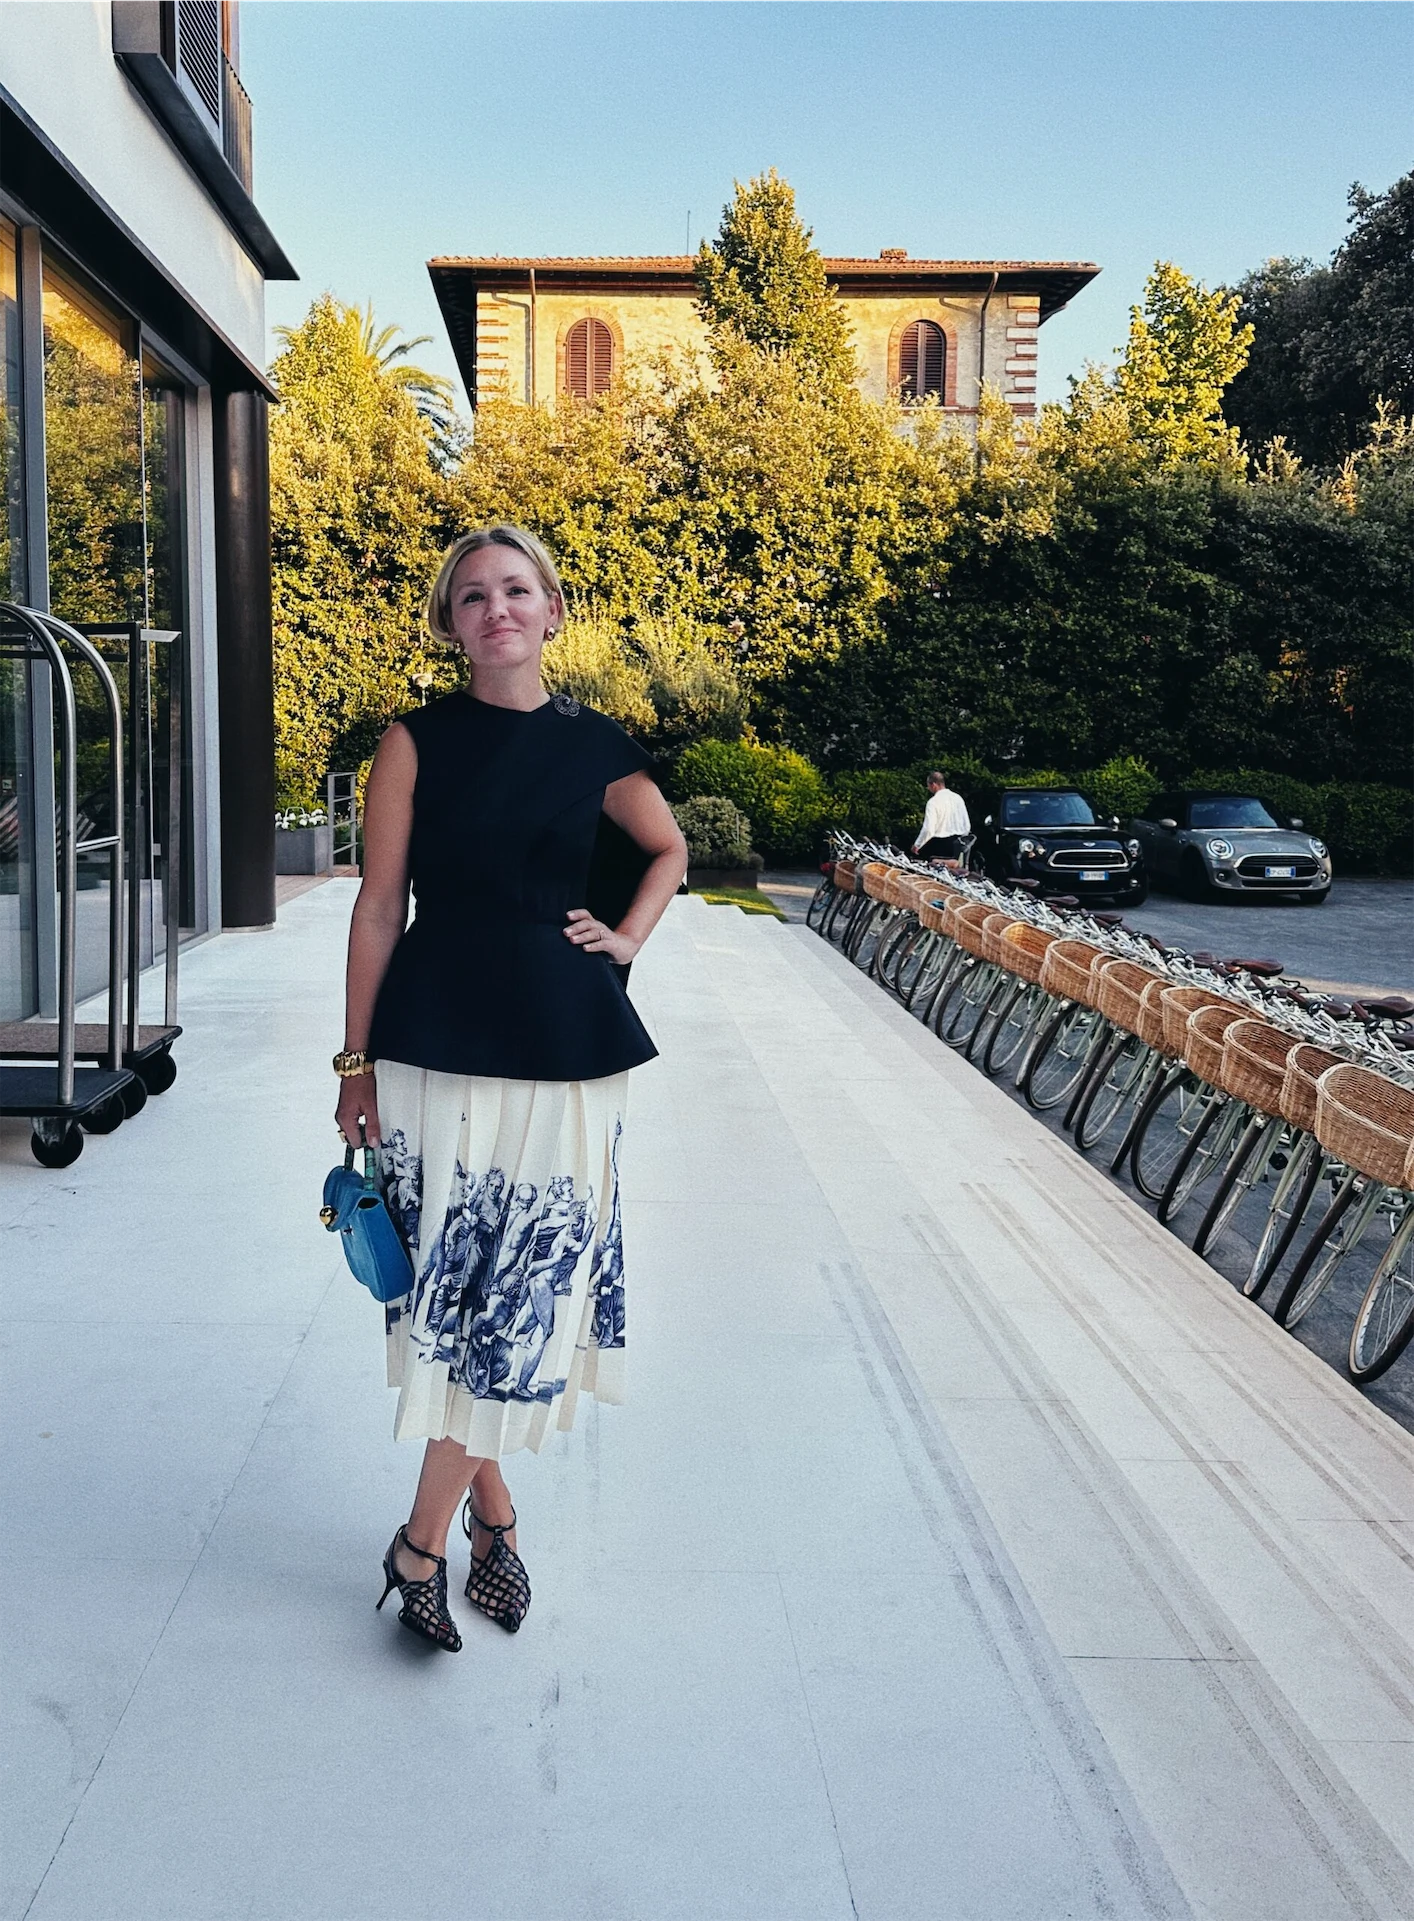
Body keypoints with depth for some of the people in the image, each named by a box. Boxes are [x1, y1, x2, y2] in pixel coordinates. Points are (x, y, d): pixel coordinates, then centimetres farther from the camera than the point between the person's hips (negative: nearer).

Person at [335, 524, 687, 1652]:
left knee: (529, 1285, 2)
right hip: (436, 1043, -1)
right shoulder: (418, 742, 1)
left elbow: (667, 851, 24)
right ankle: (493, 1516, 23)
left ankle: (423, 1544, 17)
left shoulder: (595, 746, 6)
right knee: (458, 1283, 4)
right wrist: (357, 1061, 0)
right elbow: (379, 905, 1)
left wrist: (627, 942, 8)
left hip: (563, 1046, 2)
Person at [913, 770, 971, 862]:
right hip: (956, 847, 7)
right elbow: (967, 826, 9)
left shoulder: (933, 802, -12)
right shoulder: (958, 798, 7)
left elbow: (928, 829, -17)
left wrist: (917, 845, -4)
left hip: (939, 844, -7)